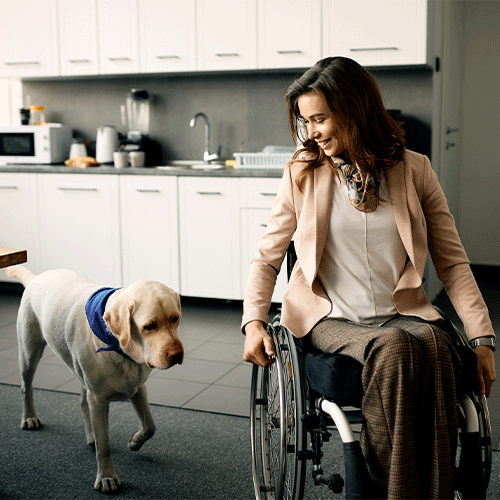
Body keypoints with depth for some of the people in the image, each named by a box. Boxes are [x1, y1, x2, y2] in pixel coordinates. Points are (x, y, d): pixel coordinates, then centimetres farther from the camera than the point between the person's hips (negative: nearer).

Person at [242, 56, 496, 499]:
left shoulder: (414, 171, 6)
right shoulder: (302, 175, 5)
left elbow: (452, 262, 8)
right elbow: (268, 257, 10)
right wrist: (254, 321, -6)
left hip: (401, 313, 1)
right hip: (331, 318, -1)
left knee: (436, 349, -33)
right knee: (393, 348, -33)